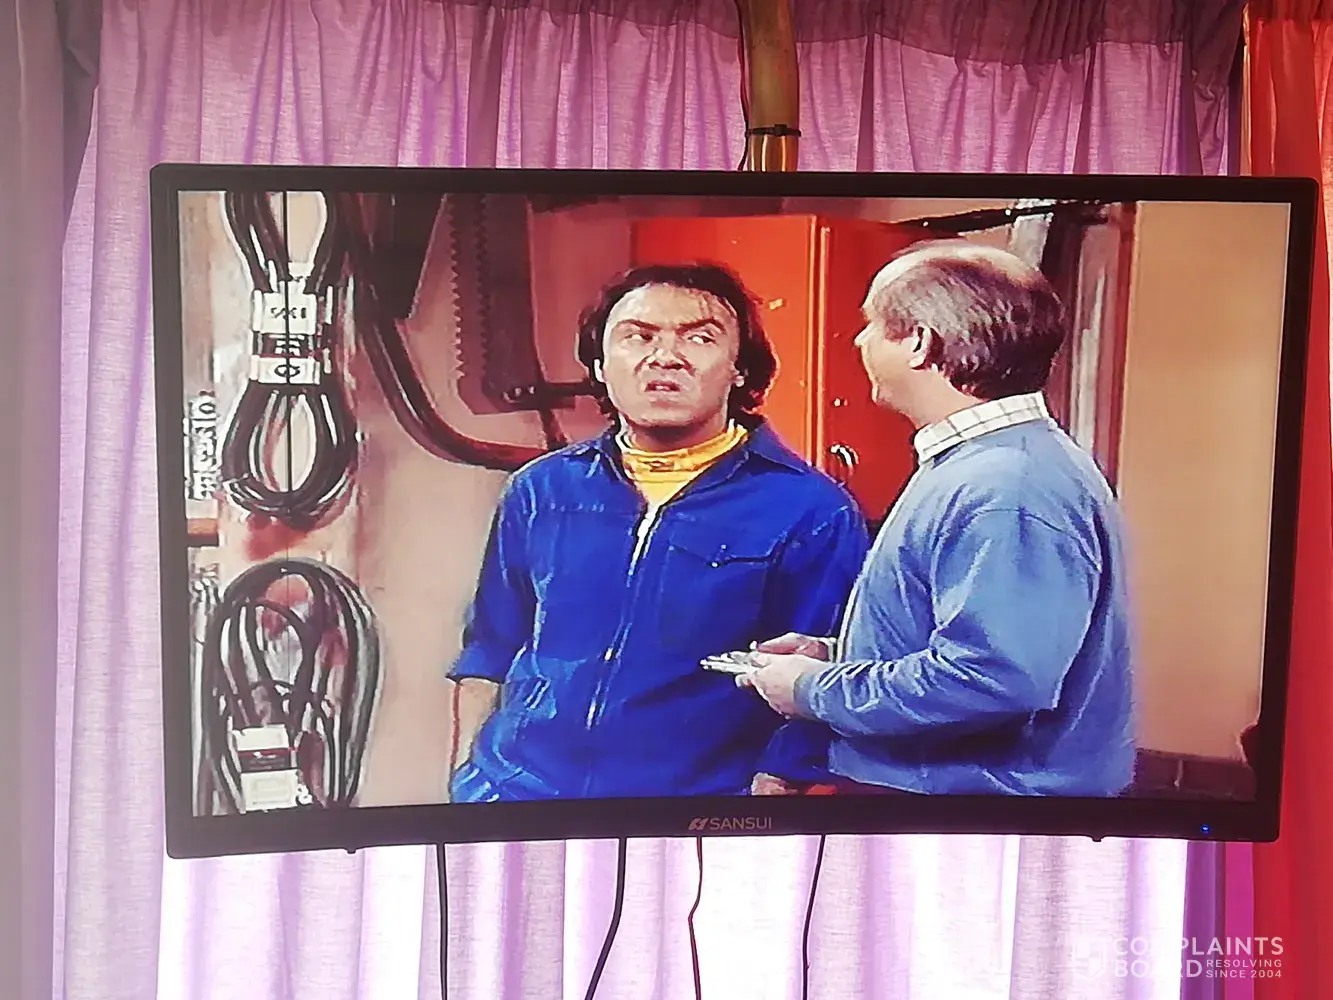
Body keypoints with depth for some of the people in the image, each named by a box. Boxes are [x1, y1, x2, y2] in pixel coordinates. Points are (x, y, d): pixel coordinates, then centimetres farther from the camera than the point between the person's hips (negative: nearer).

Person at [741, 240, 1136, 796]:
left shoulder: (1007, 492, -25)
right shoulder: (970, 466, 8)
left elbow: (994, 678, -33)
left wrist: (816, 691, -21)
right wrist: (835, 654, 5)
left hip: (978, 786, -9)